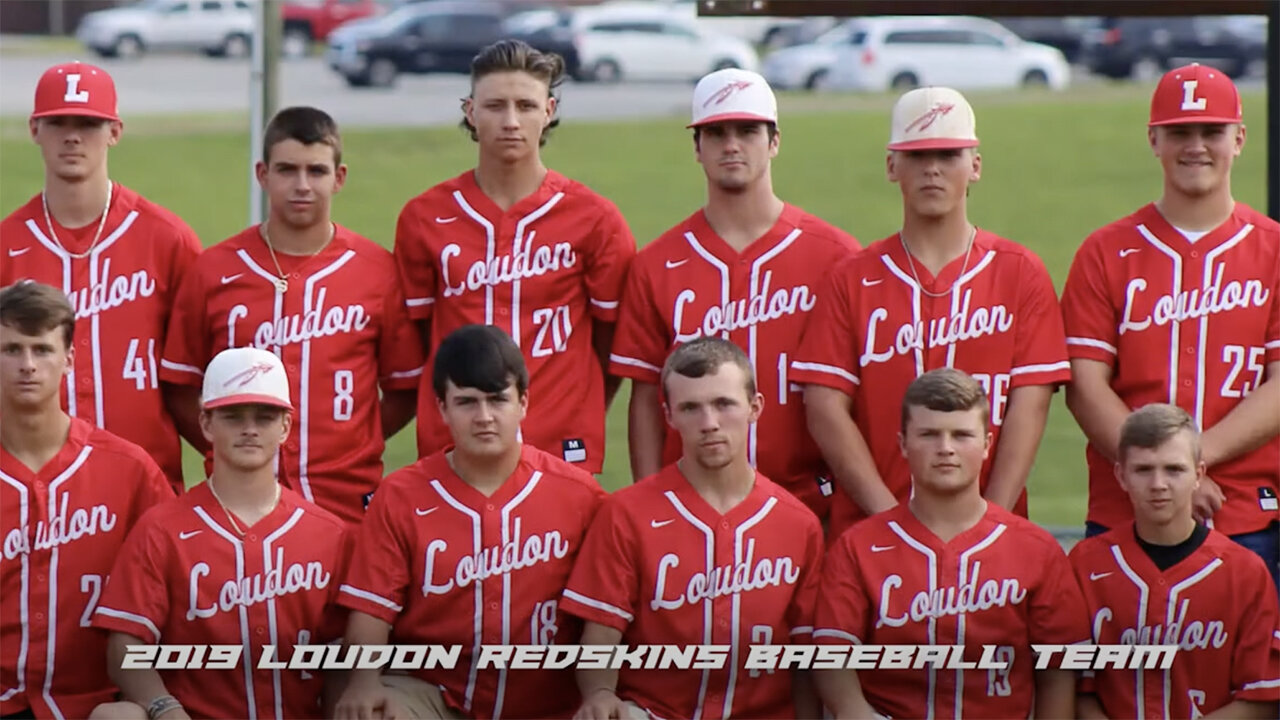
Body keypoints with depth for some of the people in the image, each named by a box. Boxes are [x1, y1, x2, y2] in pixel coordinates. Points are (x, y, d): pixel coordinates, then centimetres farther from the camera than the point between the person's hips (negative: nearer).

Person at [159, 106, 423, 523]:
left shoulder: (378, 270, 4)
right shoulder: (214, 271, 4)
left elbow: (405, 390, 10)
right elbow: (179, 387, 8)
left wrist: (354, 444, -2)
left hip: (350, 503, 0)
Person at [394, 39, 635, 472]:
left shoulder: (594, 220, 1)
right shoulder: (424, 218, 5)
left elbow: (612, 348, 8)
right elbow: (418, 340, 12)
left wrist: (574, 421, 5)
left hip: (564, 454, -1)